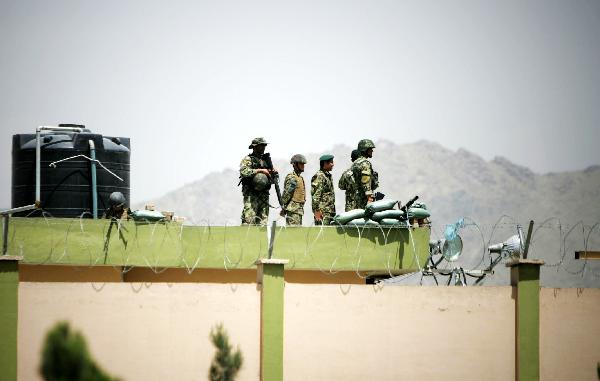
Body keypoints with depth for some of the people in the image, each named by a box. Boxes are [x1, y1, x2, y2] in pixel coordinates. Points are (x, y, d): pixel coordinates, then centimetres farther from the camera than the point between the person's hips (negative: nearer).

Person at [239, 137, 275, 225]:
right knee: (248, 221, -13)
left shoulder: (266, 160, 20)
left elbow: (271, 179, 26)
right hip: (251, 195, -7)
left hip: (264, 195, 7)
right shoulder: (247, 159, -1)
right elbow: (244, 172, -20)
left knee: (262, 221, 4)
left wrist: (273, 172, 3)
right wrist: (260, 170, -18)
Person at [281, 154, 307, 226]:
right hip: (293, 210, -10)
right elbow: (287, 194, -14)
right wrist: (284, 208, -12)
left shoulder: (300, 177, 18)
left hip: (299, 209, 10)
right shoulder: (292, 178, -13)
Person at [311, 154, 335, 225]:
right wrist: (317, 211, -22)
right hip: (323, 212, -10)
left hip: (330, 211, 10)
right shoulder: (319, 176, -11)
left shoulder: (328, 176, 19)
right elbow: (315, 195, -17)